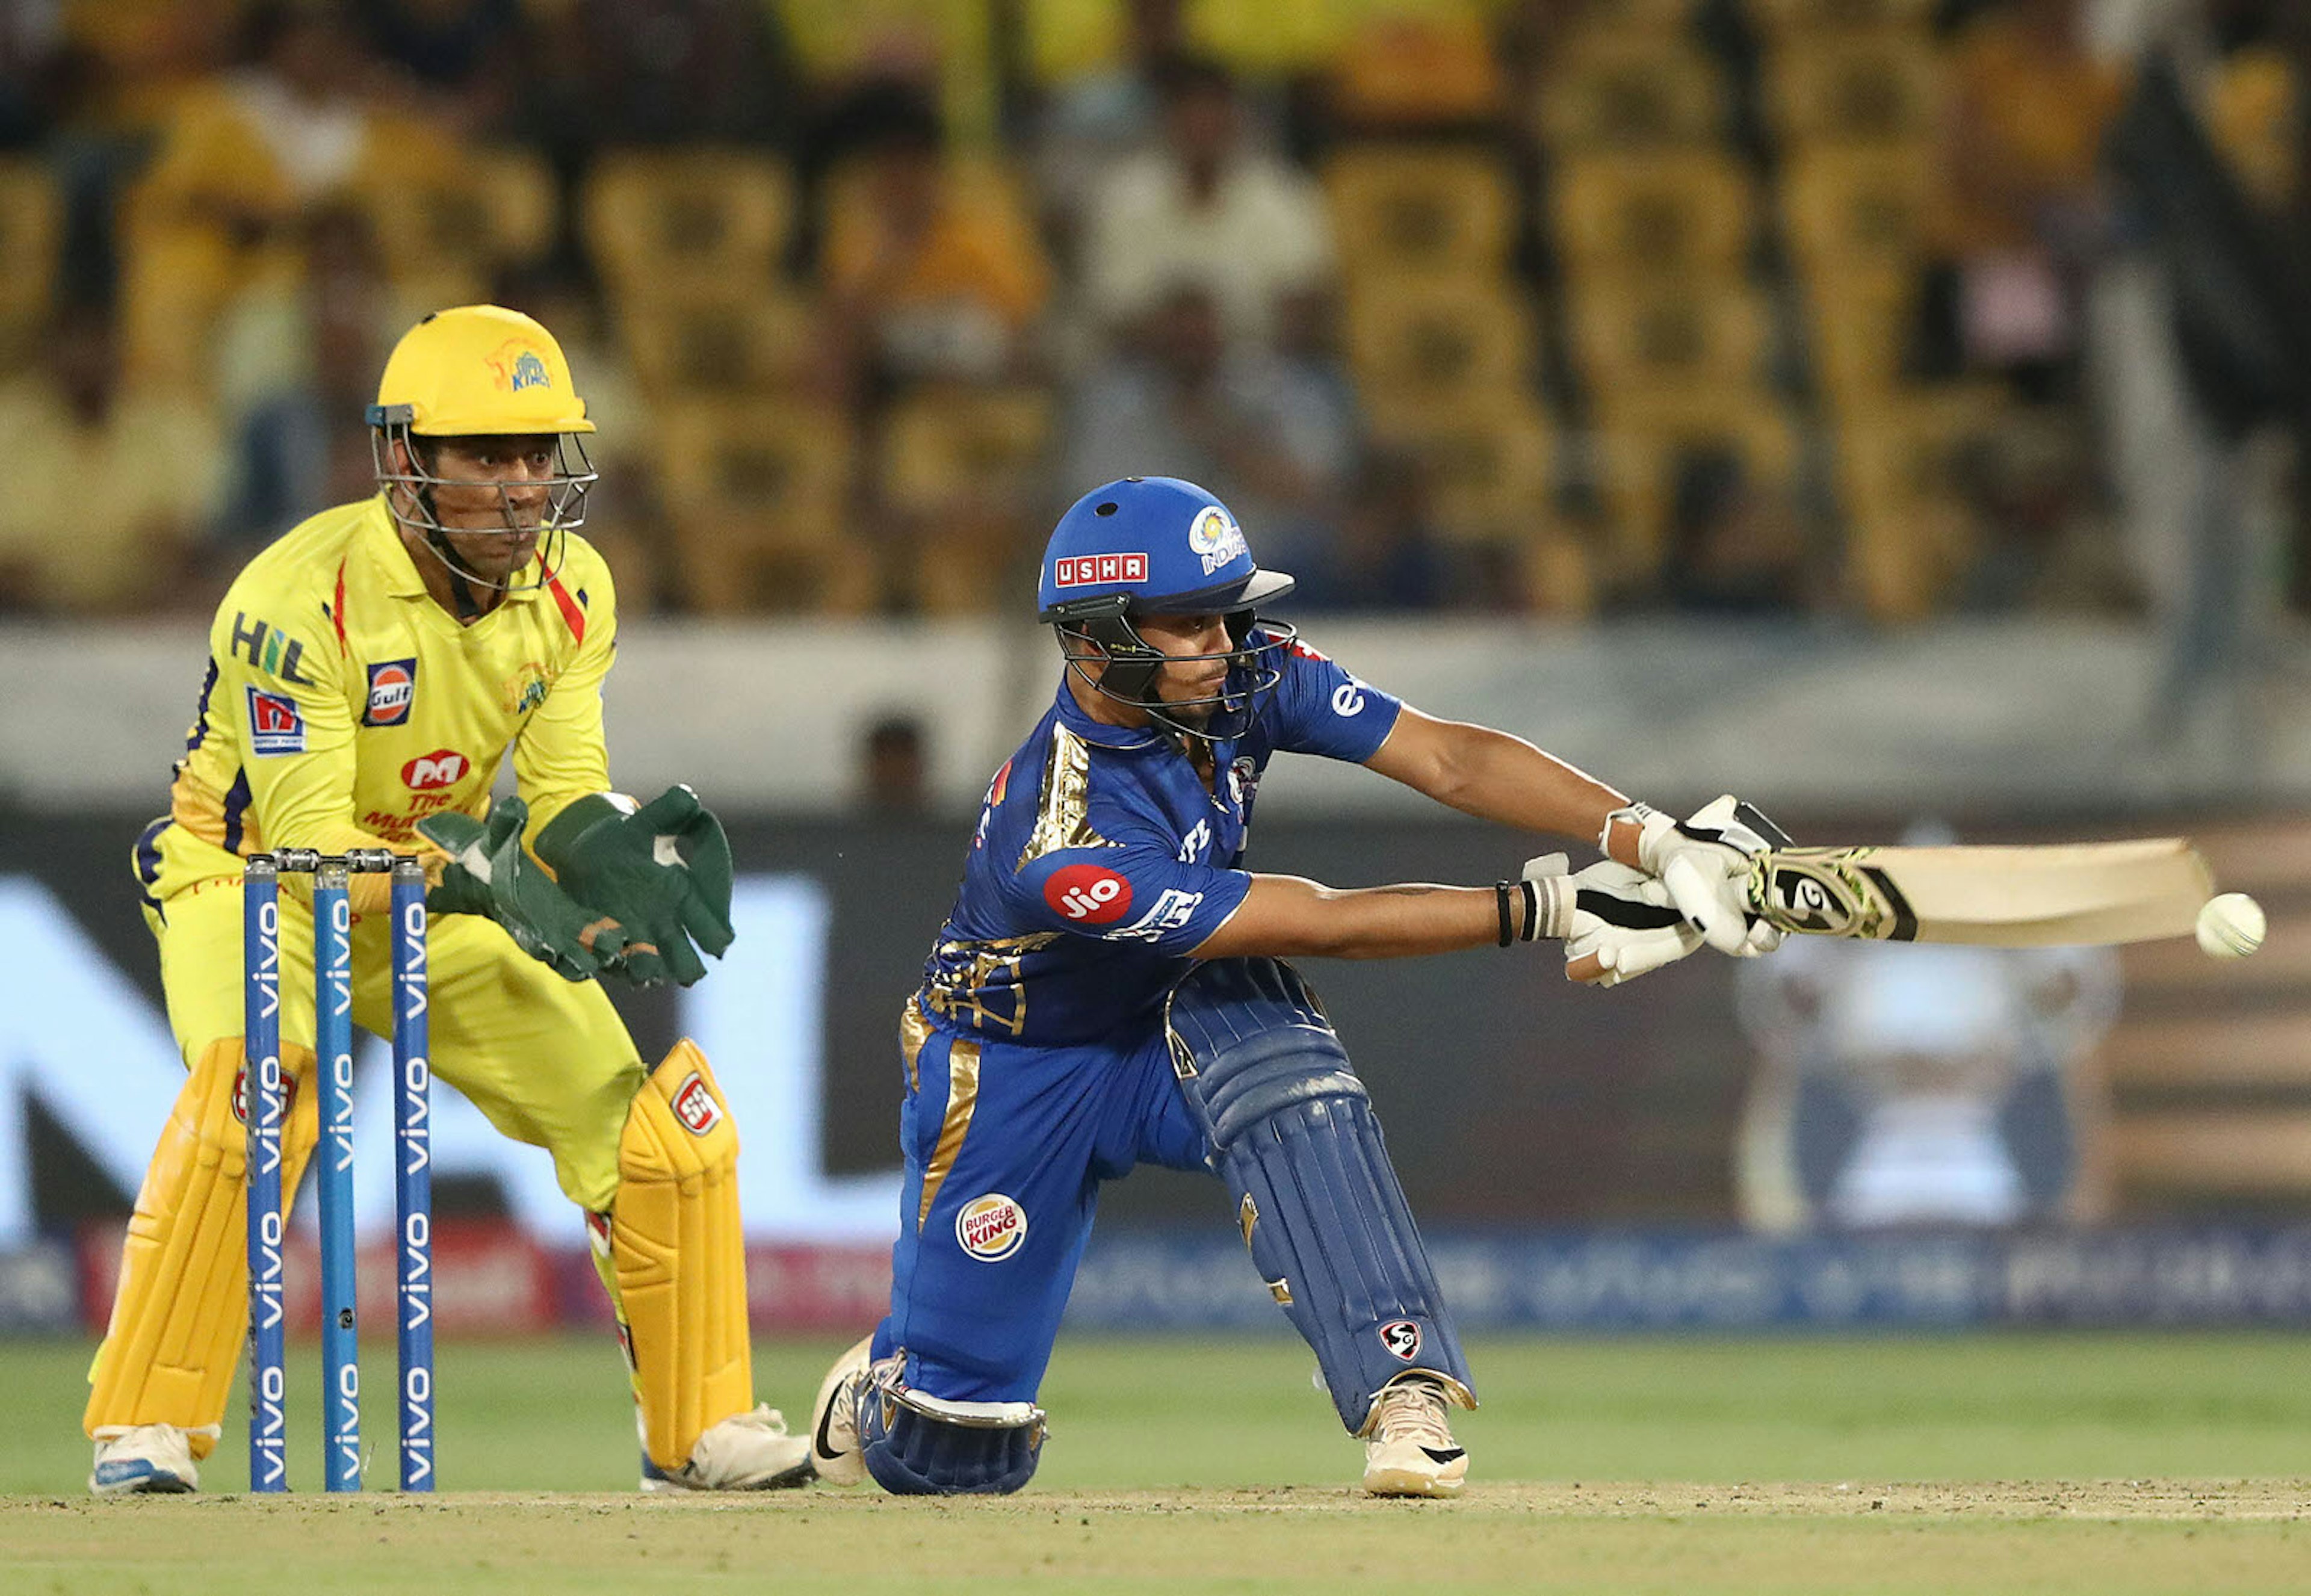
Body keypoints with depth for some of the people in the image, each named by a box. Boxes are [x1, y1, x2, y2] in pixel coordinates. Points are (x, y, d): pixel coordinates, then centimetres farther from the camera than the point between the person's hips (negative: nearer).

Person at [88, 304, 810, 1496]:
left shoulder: (571, 591, -8)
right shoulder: (301, 597, -27)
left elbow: (563, 795, -6)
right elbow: (308, 842, -29)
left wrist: (624, 848, -30)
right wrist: (473, 879, -43)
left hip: (447, 888, 6)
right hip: (255, 876, -6)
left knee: (660, 1115, -3)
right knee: (249, 1088, -35)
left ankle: (701, 1428, 16)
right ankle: (143, 1435, -26)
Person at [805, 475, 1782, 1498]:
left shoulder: (1245, 676, -20)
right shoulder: (1062, 845, -37)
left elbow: (1450, 761, -26)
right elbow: (1323, 925, -36)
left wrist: (1649, 839, -40)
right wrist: (1549, 906, -40)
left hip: (1179, 1029, 5)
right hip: (1016, 1064, -5)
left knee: (1255, 1011, -33)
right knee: (957, 1459, -4)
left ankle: (1404, 1393, -34)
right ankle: (881, 1394, 36)